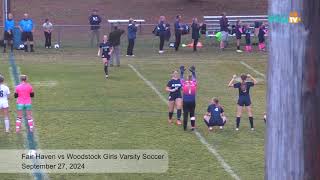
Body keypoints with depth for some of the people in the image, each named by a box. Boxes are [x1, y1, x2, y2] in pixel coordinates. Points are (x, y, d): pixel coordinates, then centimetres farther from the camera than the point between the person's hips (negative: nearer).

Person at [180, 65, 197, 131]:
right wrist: (193, 72, 31)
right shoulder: (194, 83, -4)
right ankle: (193, 126, 5)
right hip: (192, 101, 1)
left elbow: (181, 78, 12)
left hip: (185, 101, -1)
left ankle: (185, 127, 2)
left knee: (185, 114, 2)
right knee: (192, 114, 9)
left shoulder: (184, 83, -7)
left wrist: (181, 72, 26)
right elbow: (194, 78, 17)